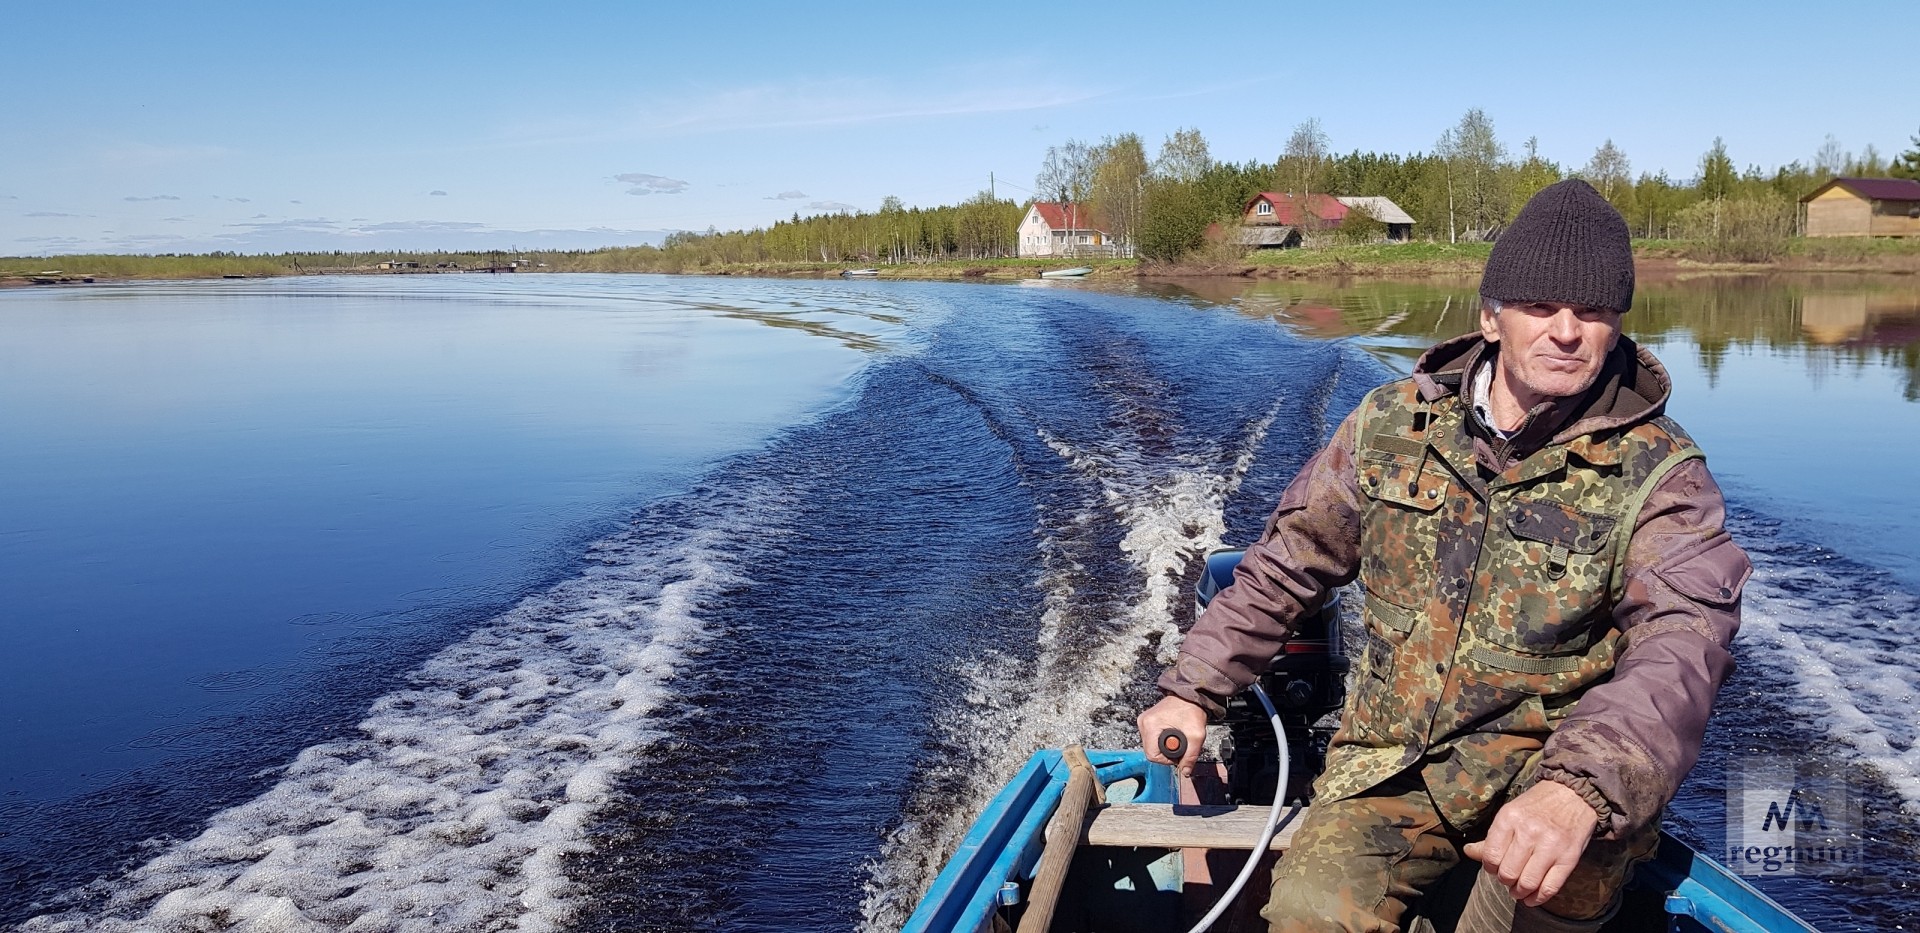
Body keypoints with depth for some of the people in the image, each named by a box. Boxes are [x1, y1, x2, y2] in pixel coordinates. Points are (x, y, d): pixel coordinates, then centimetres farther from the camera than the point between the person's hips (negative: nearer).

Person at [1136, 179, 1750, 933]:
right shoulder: (1394, 423, 1)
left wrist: (1578, 792, -46)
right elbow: (1285, 567, 12)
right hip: (1389, 765, 1)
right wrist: (1192, 691, 7)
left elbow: (1681, 648, -27)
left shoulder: (1657, 474, -9)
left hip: (1546, 762, -1)